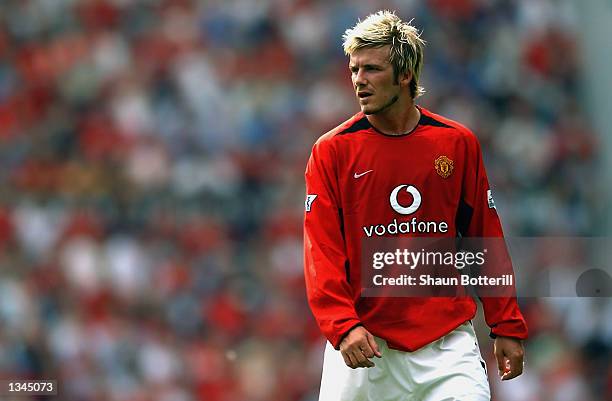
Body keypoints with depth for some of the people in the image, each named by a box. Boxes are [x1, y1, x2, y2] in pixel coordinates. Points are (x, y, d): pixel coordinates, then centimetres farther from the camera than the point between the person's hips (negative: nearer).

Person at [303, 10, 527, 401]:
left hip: (447, 338, 1)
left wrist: (508, 327, 6)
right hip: (363, 339, -1)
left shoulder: (458, 143, 4)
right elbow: (321, 249, -4)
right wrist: (343, 325, -18)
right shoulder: (333, 150, 0)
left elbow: (486, 241, 8)